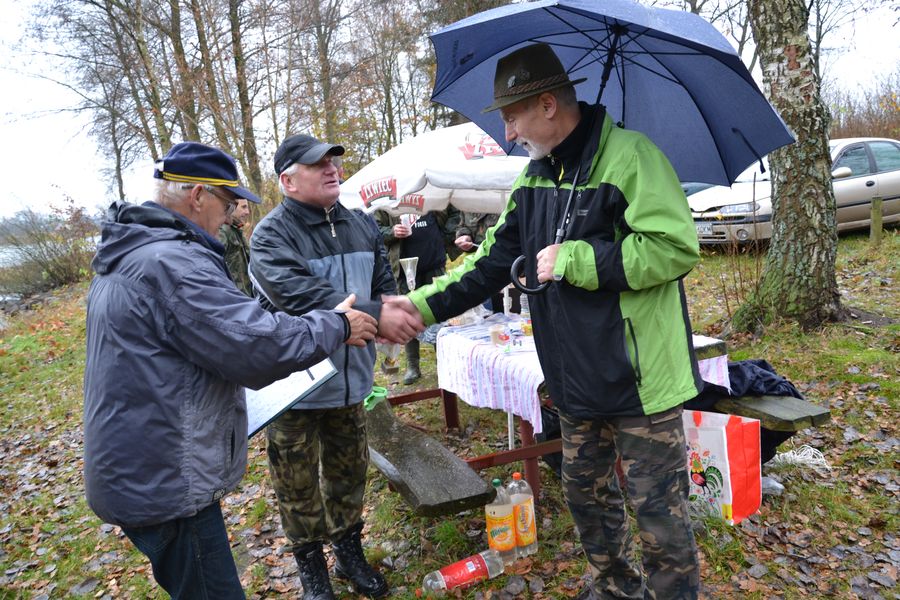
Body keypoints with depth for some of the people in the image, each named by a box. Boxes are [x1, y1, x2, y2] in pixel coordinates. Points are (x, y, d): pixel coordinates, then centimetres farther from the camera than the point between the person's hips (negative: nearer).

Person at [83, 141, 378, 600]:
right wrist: (336, 325, -13)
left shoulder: (125, 256, 11)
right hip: (165, 487, -11)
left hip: (132, 472, 11)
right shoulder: (172, 261, -24)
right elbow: (258, 346, -27)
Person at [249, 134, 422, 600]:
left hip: (350, 377, 5)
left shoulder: (361, 225, 4)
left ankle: (349, 553, 42)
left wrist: (392, 307, -14)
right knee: (299, 485, 12)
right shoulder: (271, 237, -17)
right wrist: (373, 317, -37)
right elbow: (300, 296, -31)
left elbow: (383, 282, 10)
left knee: (349, 473, 20)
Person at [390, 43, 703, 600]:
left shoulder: (629, 155, -16)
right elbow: (494, 262, 8)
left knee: (659, 511, 6)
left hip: (641, 376, -7)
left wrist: (574, 260, -21)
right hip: (577, 380, 8)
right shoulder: (534, 178, 8)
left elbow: (676, 247, -22)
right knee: (587, 493, 22)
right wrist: (423, 303, -1)